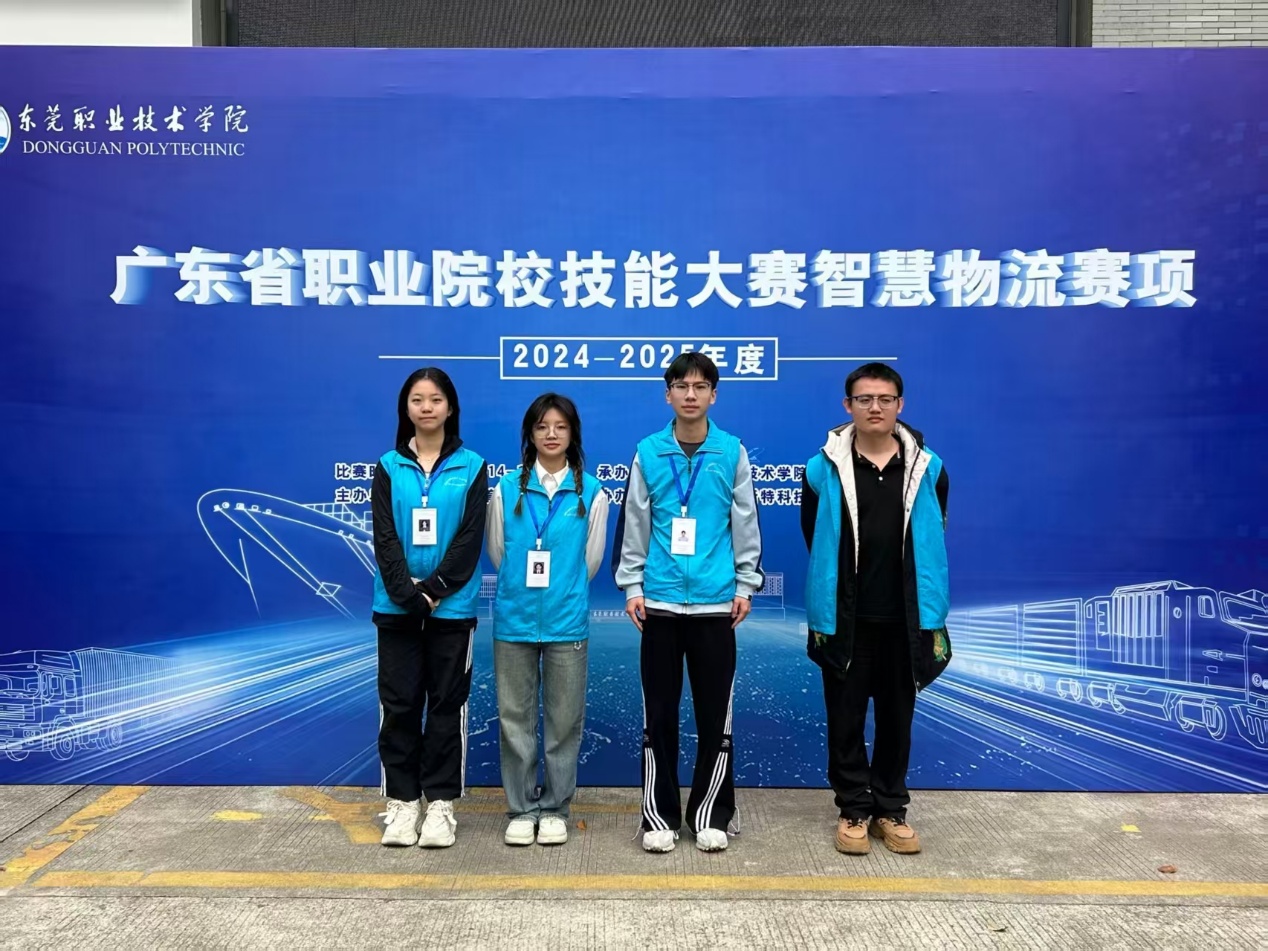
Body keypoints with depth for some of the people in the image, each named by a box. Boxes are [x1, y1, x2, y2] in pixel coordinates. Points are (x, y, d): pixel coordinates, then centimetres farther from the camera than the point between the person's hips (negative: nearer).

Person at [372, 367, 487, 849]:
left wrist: (433, 590, -14)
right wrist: (409, 594, -15)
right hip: (397, 606, 1)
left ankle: (441, 803, 15)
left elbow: (470, 538, -6)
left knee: (446, 703, 5)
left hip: (452, 606, -1)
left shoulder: (471, 467, 1)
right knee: (398, 703, 6)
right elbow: (384, 538, -3)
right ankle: (402, 801, 17)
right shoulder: (389, 467, 5)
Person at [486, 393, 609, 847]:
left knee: (564, 719, 7)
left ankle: (555, 809, 20)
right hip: (514, 619, 1)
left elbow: (591, 558, 7)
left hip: (567, 621, 0)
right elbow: (497, 551, 10)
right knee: (515, 717, 7)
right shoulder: (507, 489, 1)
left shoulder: (591, 493, -1)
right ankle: (521, 809, 19)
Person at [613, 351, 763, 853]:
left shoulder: (732, 452, 2)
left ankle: (710, 814, 20)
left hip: (715, 601, 0)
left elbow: (746, 522, 5)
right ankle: (659, 816, 18)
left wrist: (746, 584, 2)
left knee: (715, 712, 6)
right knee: (659, 712, 6)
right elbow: (634, 523, 4)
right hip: (661, 600, 0)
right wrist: (632, 585, 0)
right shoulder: (648, 453, 3)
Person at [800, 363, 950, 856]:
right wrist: (825, 614, 7)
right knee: (846, 718, 7)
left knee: (896, 717, 12)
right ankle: (854, 809, 21)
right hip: (845, 620, -1)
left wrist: (930, 617, 9)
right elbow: (814, 542, 4)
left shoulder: (927, 469, 0)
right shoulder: (824, 470, -5)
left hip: (905, 619, 2)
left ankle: (891, 810, 26)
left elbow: (933, 543, 9)